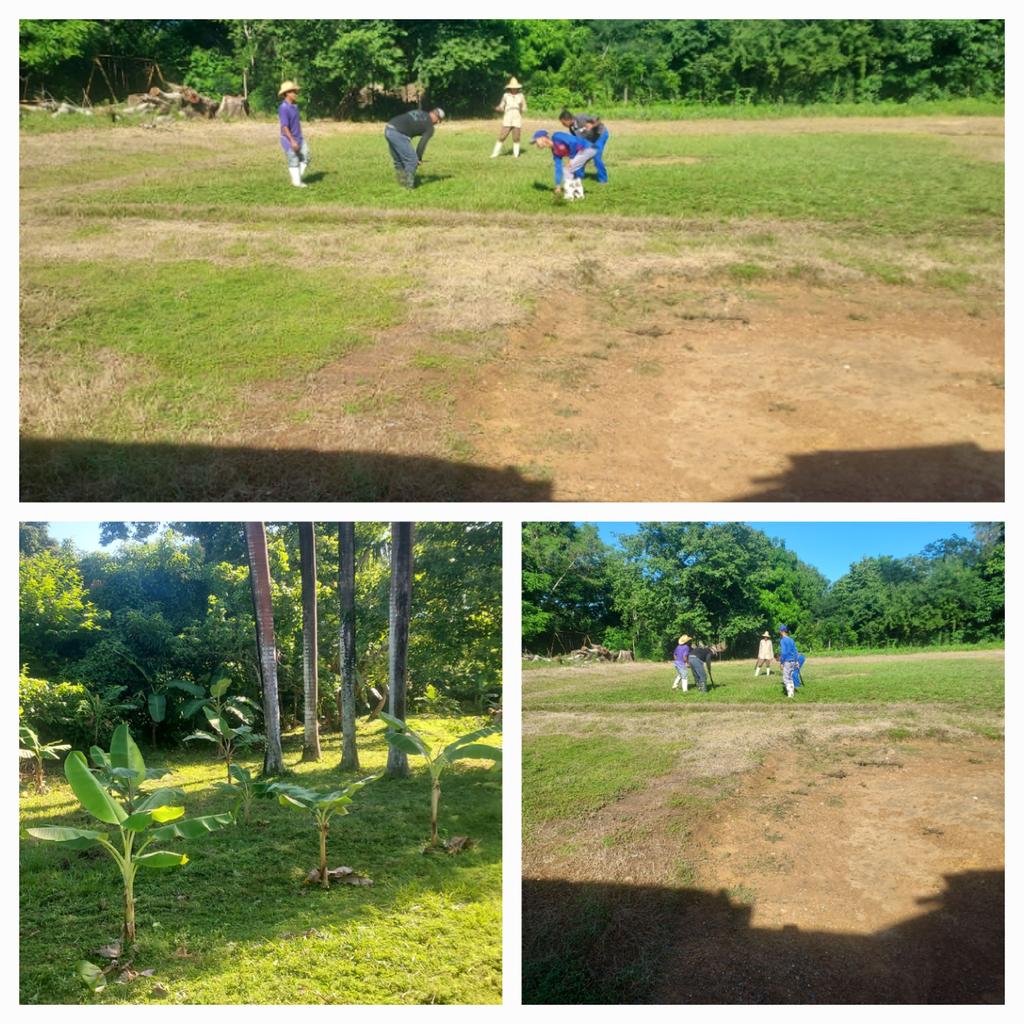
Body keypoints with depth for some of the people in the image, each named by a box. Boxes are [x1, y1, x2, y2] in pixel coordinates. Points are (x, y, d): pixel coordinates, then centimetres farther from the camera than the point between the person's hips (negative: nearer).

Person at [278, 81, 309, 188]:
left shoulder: (295, 106, 7)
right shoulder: (283, 108, -20)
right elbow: (285, 126, -23)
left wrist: (300, 137, 22)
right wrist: (292, 141, -28)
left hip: (298, 138, 8)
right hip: (289, 139, -8)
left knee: (305, 158, 9)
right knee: (294, 161, 0)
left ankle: (299, 178, 23)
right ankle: (297, 182, 11)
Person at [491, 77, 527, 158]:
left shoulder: (521, 96, 5)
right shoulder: (506, 96, 5)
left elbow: (524, 110, 7)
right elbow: (501, 108, 9)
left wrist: (521, 107, -14)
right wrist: (498, 109, -13)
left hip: (517, 121, 0)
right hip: (507, 121, 0)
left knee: (516, 138, 0)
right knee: (501, 137, -5)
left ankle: (516, 155, 10)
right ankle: (495, 153, 1)